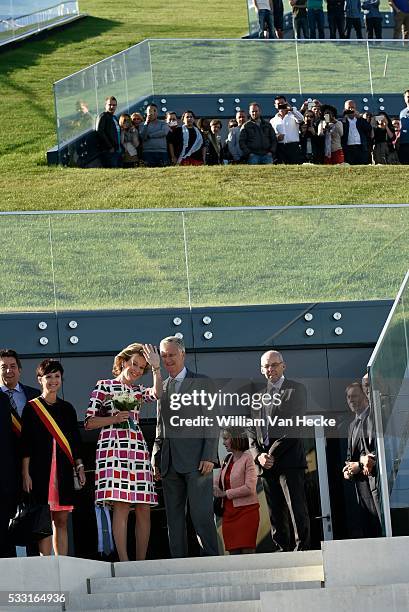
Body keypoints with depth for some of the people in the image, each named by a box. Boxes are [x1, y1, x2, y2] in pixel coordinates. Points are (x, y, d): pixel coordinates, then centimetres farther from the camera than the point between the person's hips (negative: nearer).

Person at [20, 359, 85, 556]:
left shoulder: (67, 409, 15)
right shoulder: (31, 407, 3)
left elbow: (75, 441, 17)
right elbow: (25, 443, -2)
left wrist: (79, 467, 7)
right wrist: (26, 473, -8)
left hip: (63, 471, 4)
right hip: (40, 470, -4)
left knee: (61, 520, 4)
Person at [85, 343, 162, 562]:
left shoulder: (138, 391, 20)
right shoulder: (104, 386, 8)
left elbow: (156, 394, -3)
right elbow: (89, 422, 3)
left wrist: (156, 368, -10)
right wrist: (114, 418, -10)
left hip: (138, 451, 5)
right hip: (114, 450, -5)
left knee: (144, 509, 0)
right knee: (121, 506, -14)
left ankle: (141, 562, 3)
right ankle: (124, 562, -17)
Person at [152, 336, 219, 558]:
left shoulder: (201, 382, 4)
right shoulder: (162, 387, 19)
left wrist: (209, 456, -11)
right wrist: (156, 459, 10)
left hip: (196, 461, -5)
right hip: (170, 463, 5)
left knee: (201, 514, -11)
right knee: (174, 517, 4)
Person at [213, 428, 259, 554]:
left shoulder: (248, 459, -8)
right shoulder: (228, 459, 14)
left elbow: (249, 488, -16)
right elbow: (217, 482, 23)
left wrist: (225, 493, -12)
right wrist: (215, 488, -1)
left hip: (246, 511, -7)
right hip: (229, 512, 7)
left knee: (247, 551, -9)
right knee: (233, 552, 4)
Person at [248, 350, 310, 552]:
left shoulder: (296, 389, 3)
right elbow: (251, 430, 16)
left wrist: (273, 454, -11)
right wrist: (258, 455, -2)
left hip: (289, 460, -5)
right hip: (266, 464, 5)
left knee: (297, 508, -12)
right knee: (276, 512, 4)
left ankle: (302, 548, -11)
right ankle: (282, 549, 7)